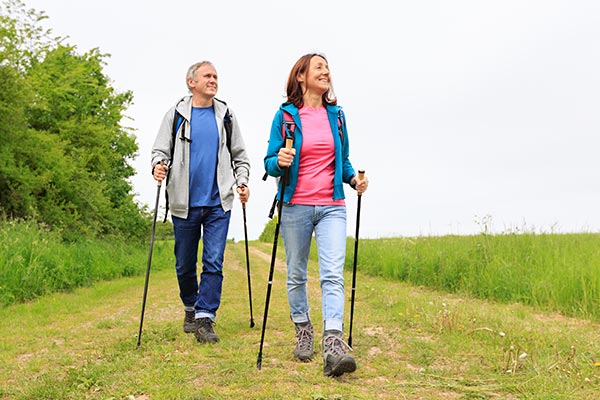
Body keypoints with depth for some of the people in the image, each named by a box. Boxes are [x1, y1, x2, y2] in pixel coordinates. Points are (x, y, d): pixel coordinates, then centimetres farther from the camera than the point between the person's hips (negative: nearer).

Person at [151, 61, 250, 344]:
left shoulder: (225, 115, 10)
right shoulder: (176, 115, 5)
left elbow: (240, 155, 16)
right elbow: (161, 150, 4)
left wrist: (242, 182, 2)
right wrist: (158, 166, -17)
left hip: (218, 203, 1)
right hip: (184, 203, 0)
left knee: (213, 263, -7)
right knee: (184, 265, 9)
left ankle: (204, 319, -2)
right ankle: (190, 309, 31)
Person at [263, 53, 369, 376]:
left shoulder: (336, 114, 10)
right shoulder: (285, 115, 1)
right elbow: (270, 162, 1)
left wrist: (353, 179, -1)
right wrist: (279, 162, -22)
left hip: (331, 207, 2)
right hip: (295, 206, -1)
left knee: (333, 274, -13)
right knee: (296, 275, 10)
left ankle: (333, 345, -20)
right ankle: (303, 331, 29)